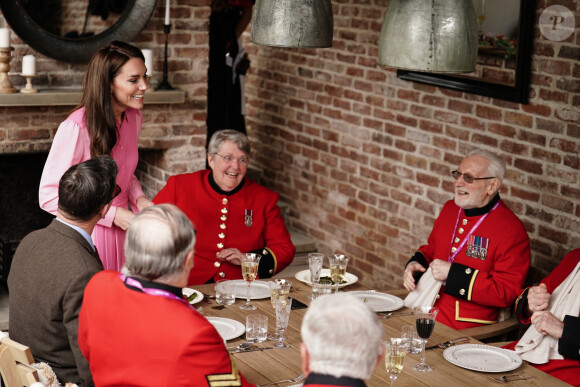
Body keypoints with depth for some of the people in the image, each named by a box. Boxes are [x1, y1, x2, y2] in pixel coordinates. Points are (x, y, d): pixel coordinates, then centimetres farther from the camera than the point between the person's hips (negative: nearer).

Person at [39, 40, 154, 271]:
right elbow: (49, 197, -19)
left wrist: (139, 198, -4)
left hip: (121, 231, 6)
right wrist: (112, 214, -21)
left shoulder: (133, 118, 1)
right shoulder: (77, 127, -22)